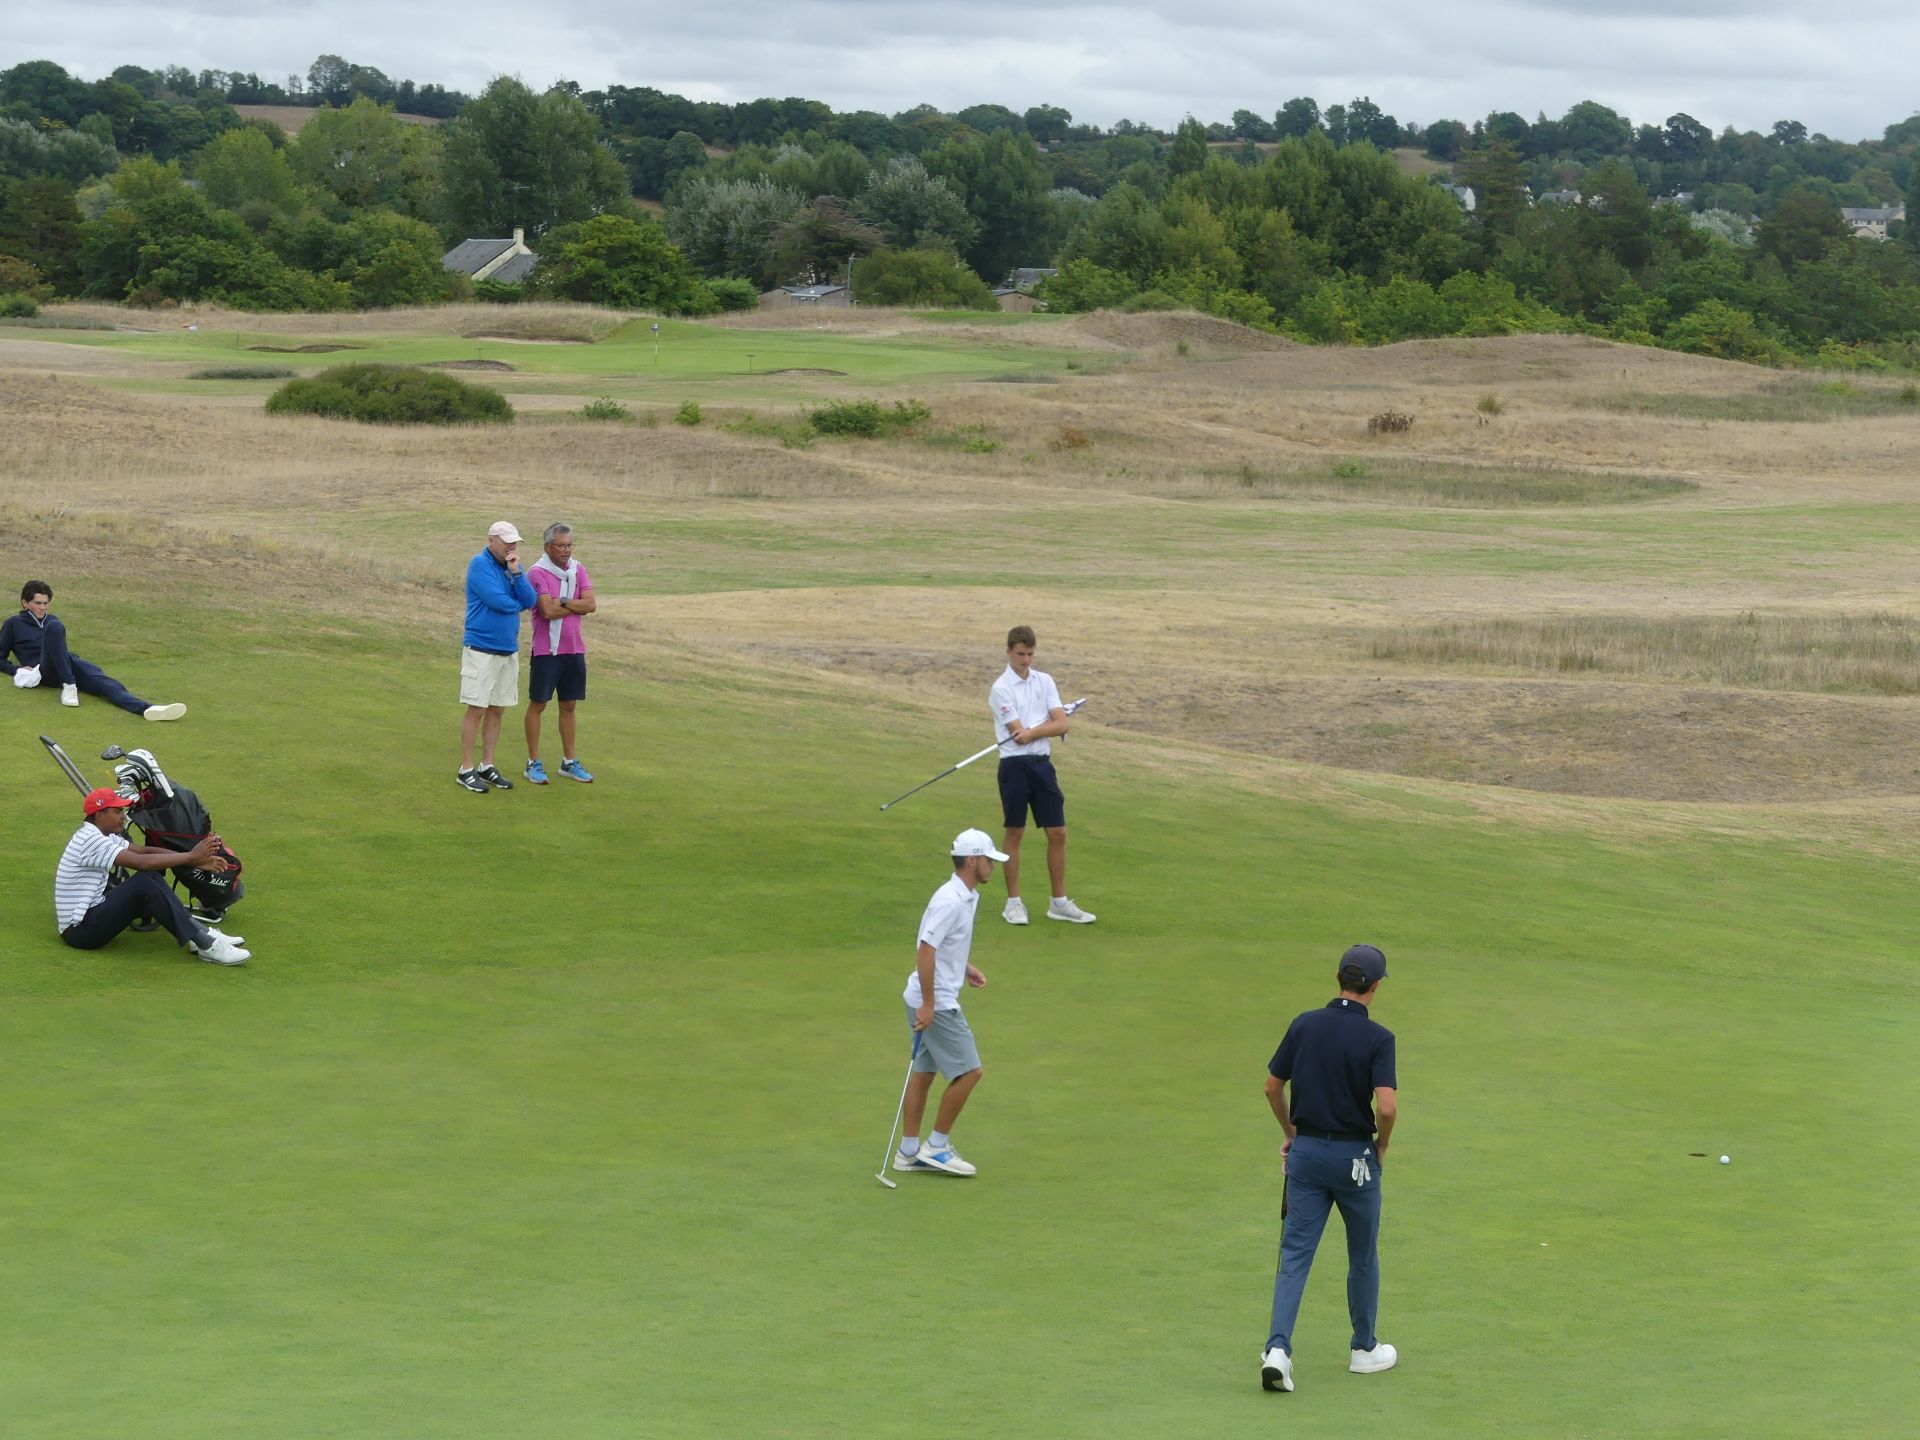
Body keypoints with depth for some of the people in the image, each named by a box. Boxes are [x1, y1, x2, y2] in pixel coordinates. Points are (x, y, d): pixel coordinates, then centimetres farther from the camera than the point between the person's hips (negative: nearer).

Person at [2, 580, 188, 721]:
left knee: (105, 683, -27)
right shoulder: (14, 624, 19)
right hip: (47, 671, -4)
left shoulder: (51, 619, 31)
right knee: (54, 626, -33)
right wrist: (17, 670, -2)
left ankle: (147, 709, -54)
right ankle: (68, 685, -39)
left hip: (70, 663, 4)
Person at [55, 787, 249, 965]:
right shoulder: (91, 840, -19)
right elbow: (142, 862, -28)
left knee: (151, 878, 2)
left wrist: (197, 861, -5)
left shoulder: (102, 836, 12)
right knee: (143, 883, -23)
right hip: (80, 930, -10)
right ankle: (206, 945, -24)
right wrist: (192, 856, -23)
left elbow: (146, 850, 6)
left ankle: (200, 933, -6)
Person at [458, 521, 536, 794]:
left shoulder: (512, 565, 10)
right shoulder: (480, 565, -11)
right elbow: (497, 600, -20)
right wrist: (518, 604, -1)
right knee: (477, 709, -5)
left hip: (508, 649, 7)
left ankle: (487, 766, 17)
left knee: (497, 710, 9)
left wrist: (516, 572, -12)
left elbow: (529, 601, -1)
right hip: (481, 649, -7)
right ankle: (465, 770, 0)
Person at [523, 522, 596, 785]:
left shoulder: (578, 570, 5)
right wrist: (576, 606, -8)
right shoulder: (538, 573, -12)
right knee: (538, 704, 3)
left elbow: (591, 605, -6)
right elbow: (548, 610, -22)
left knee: (568, 705, 13)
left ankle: (569, 762, 21)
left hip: (574, 649, 5)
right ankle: (533, 763, 10)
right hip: (547, 650, -5)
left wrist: (563, 602, -14)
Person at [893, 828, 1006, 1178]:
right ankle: (937, 1145, 3)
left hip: (935, 1002, 10)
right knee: (968, 1072, -5)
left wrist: (966, 968, 11)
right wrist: (928, 1003, -24)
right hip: (935, 1003, -10)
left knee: (923, 1073, 12)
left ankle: (909, 1151, 17)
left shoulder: (966, 897, 10)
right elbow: (925, 951, -25)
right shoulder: (951, 901, -21)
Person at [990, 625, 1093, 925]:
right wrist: (1048, 725, -1)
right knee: (1015, 833, 2)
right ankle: (1014, 902, 11)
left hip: (1042, 764, 5)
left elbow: (1061, 725, -2)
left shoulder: (1044, 681, 8)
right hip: (1015, 765, -5)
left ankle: (1059, 903, 12)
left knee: (1057, 833, 4)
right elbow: (1019, 733, -13)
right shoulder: (1001, 689, -8)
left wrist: (1031, 732, -15)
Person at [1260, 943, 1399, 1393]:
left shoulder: (1304, 1026, -1)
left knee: (1294, 1255, 1)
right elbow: (1386, 1106, -22)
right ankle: (1365, 1349, 28)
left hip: (1306, 1152, 3)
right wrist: (1381, 1145, -2)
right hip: (1354, 1156, -3)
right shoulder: (1378, 1038, -14)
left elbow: (1273, 1086, 6)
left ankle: (1277, 1348, -15)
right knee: (1363, 1256, 16)